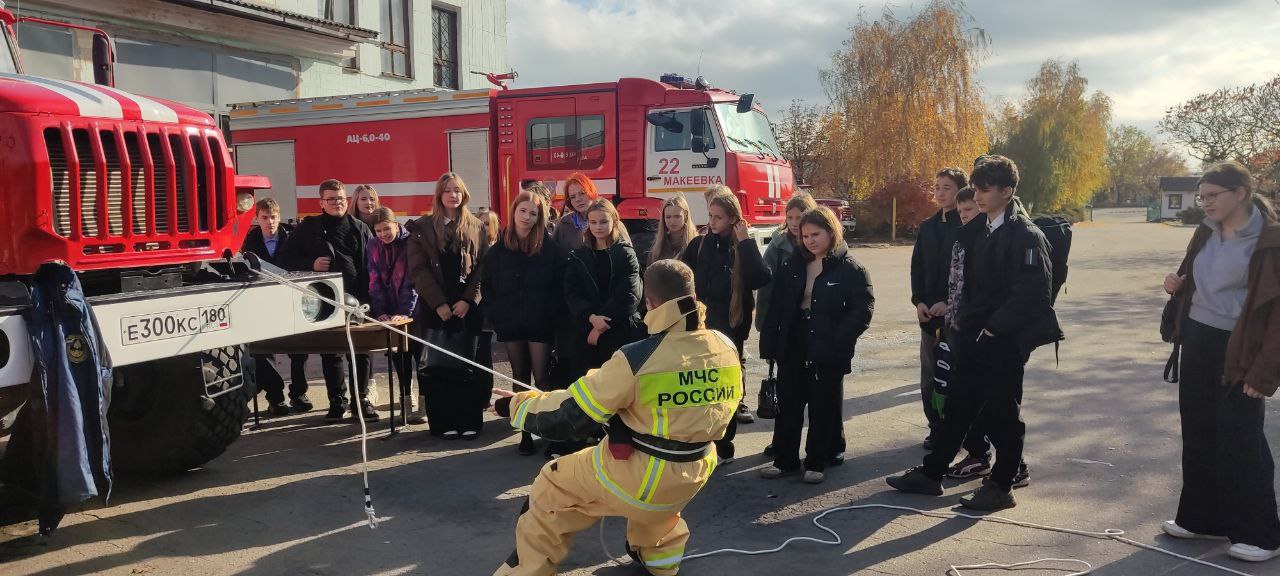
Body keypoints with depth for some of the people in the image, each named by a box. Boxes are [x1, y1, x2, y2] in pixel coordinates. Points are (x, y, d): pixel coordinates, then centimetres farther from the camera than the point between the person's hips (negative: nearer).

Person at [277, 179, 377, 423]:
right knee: (330, 353, 6)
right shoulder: (308, 228, 8)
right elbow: (287, 258, 10)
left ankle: (361, 399, 14)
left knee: (360, 351, 2)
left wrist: (368, 297, -4)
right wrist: (311, 264, -8)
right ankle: (337, 402, 16)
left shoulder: (359, 228, 9)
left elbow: (372, 264, 6)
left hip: (356, 301, 0)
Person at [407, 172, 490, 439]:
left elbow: (484, 266, 2)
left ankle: (469, 421, 7)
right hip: (435, 307, -1)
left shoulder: (476, 227, 9)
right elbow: (418, 269, -1)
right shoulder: (422, 228, 6)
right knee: (437, 366, -1)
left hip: (469, 307, 1)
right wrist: (439, 303, -10)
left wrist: (468, 300, -9)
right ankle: (443, 423, 5)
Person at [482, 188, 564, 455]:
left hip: (540, 324, -3)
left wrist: (551, 314, -11)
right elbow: (487, 286, 8)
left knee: (541, 379, -5)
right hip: (510, 324, 3)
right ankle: (526, 432, 17)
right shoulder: (499, 249, 5)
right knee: (520, 379, 10)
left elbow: (559, 286, -3)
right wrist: (495, 316, -1)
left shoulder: (550, 247, -2)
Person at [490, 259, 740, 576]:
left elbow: (568, 414, -18)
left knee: (551, 487, 17)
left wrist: (516, 404, -1)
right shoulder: (725, 348, -10)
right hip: (694, 473, 6)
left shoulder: (638, 359, -25)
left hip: (636, 474, -6)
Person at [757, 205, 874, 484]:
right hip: (792, 350, 4)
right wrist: (769, 344, -1)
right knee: (788, 406, 11)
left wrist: (837, 342, -19)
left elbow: (863, 310, -13)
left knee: (823, 409, 8)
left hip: (827, 355, -4)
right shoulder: (793, 266, 6)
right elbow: (775, 307, 5)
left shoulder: (850, 269, -7)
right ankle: (785, 460, 24)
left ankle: (816, 463, 21)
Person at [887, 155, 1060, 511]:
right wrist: (965, 321, 7)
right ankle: (931, 473, 22)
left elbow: (1030, 293, -19)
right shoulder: (982, 232, 12)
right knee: (958, 404, 14)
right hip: (974, 338, 8)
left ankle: (1002, 485, 18)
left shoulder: (1026, 236, -13)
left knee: (1002, 413, 4)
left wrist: (995, 327, -17)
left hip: (1005, 341, -8)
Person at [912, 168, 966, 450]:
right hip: (929, 312, 6)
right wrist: (919, 301, 0)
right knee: (930, 376, 8)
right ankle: (937, 428, 19)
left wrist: (949, 303, -16)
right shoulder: (927, 227, 12)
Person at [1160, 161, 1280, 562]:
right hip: (1197, 343, 7)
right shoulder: (1205, 235, 8)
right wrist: (1177, 286, 0)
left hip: (1237, 351, -7)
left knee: (1240, 442, -2)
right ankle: (1201, 517, 26)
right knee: (1198, 433, 13)